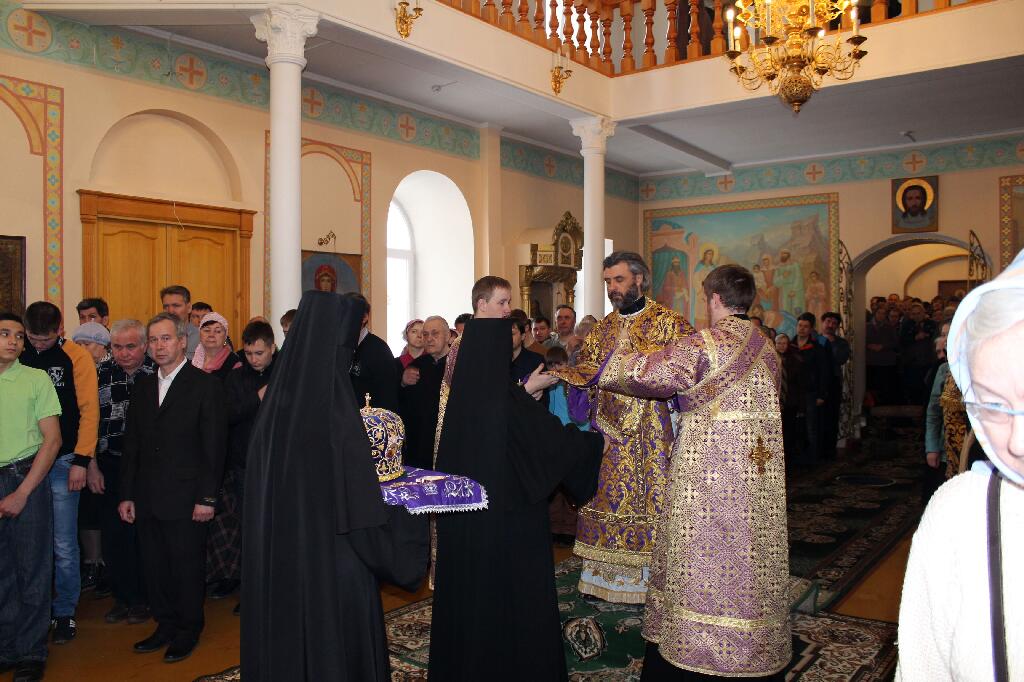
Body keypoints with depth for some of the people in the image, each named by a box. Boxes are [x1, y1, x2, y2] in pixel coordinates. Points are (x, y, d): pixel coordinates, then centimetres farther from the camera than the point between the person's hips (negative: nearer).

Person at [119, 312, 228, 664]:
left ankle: (188, 631, 21)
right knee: (154, 567, 12)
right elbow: (132, 444, 14)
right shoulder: (143, 386, 12)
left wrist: (207, 497, -13)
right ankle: (165, 625, 28)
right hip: (147, 499, 6)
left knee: (187, 567, 5)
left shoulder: (206, 384, -6)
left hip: (185, 499, -5)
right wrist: (127, 494, 9)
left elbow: (214, 446, -9)